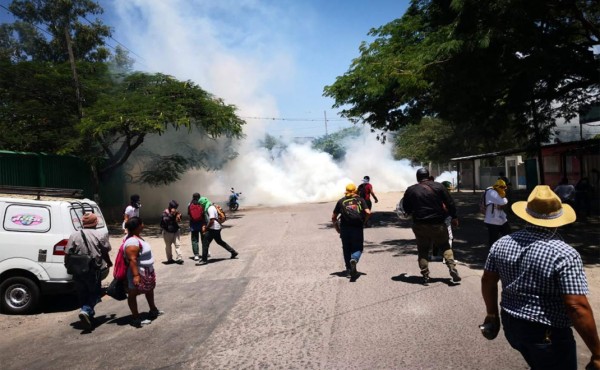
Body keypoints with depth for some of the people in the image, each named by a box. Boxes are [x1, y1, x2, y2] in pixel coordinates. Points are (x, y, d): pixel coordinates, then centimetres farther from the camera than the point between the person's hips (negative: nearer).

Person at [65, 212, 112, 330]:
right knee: (96, 292, 11)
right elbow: (105, 252, -1)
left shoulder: (74, 235, 2)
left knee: (82, 294, 17)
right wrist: (109, 263, 17)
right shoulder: (101, 234, -4)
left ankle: (89, 316, 25)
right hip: (93, 271, -3)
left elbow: (68, 254, 0)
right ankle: (86, 311, -13)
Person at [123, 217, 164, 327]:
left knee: (149, 290, 23)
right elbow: (132, 260, -30)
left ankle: (153, 310, 38)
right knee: (133, 294, 4)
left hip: (147, 272, 11)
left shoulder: (136, 237, 7)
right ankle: (136, 318, 12)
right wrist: (135, 275, -31)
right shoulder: (132, 242, -27)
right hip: (138, 273, -11)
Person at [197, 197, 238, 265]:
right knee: (220, 241, 22)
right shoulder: (208, 208, 13)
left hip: (213, 229, -11)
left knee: (205, 243, -7)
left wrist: (205, 228, -15)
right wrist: (205, 225, 7)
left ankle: (204, 260, -2)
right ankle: (233, 252, 29)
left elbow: (212, 221, -25)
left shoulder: (210, 208, -18)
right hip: (216, 228, 11)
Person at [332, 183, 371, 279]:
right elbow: (368, 213, -5)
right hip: (357, 228, -1)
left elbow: (333, 217, 10)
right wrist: (364, 222, 11)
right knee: (357, 248, 6)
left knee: (347, 249, 15)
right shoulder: (360, 200, 10)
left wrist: (337, 228, 22)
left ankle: (349, 269, 17)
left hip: (345, 228, 1)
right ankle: (354, 260, -24)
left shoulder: (341, 201, 12)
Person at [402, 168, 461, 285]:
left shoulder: (411, 190, -2)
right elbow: (450, 203, -1)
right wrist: (454, 217, 10)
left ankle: (425, 277, 7)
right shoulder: (438, 186, -2)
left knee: (423, 251, 11)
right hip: (438, 224, 0)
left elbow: (406, 209, 5)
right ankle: (453, 270, 5)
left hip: (420, 226, 0)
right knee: (445, 247, 18)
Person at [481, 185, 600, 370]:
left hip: (511, 325, 5)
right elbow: (577, 307, -25)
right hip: (549, 334, -5)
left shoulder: (502, 244, -4)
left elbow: (487, 281, 5)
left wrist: (492, 313, 19)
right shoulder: (565, 254, -22)